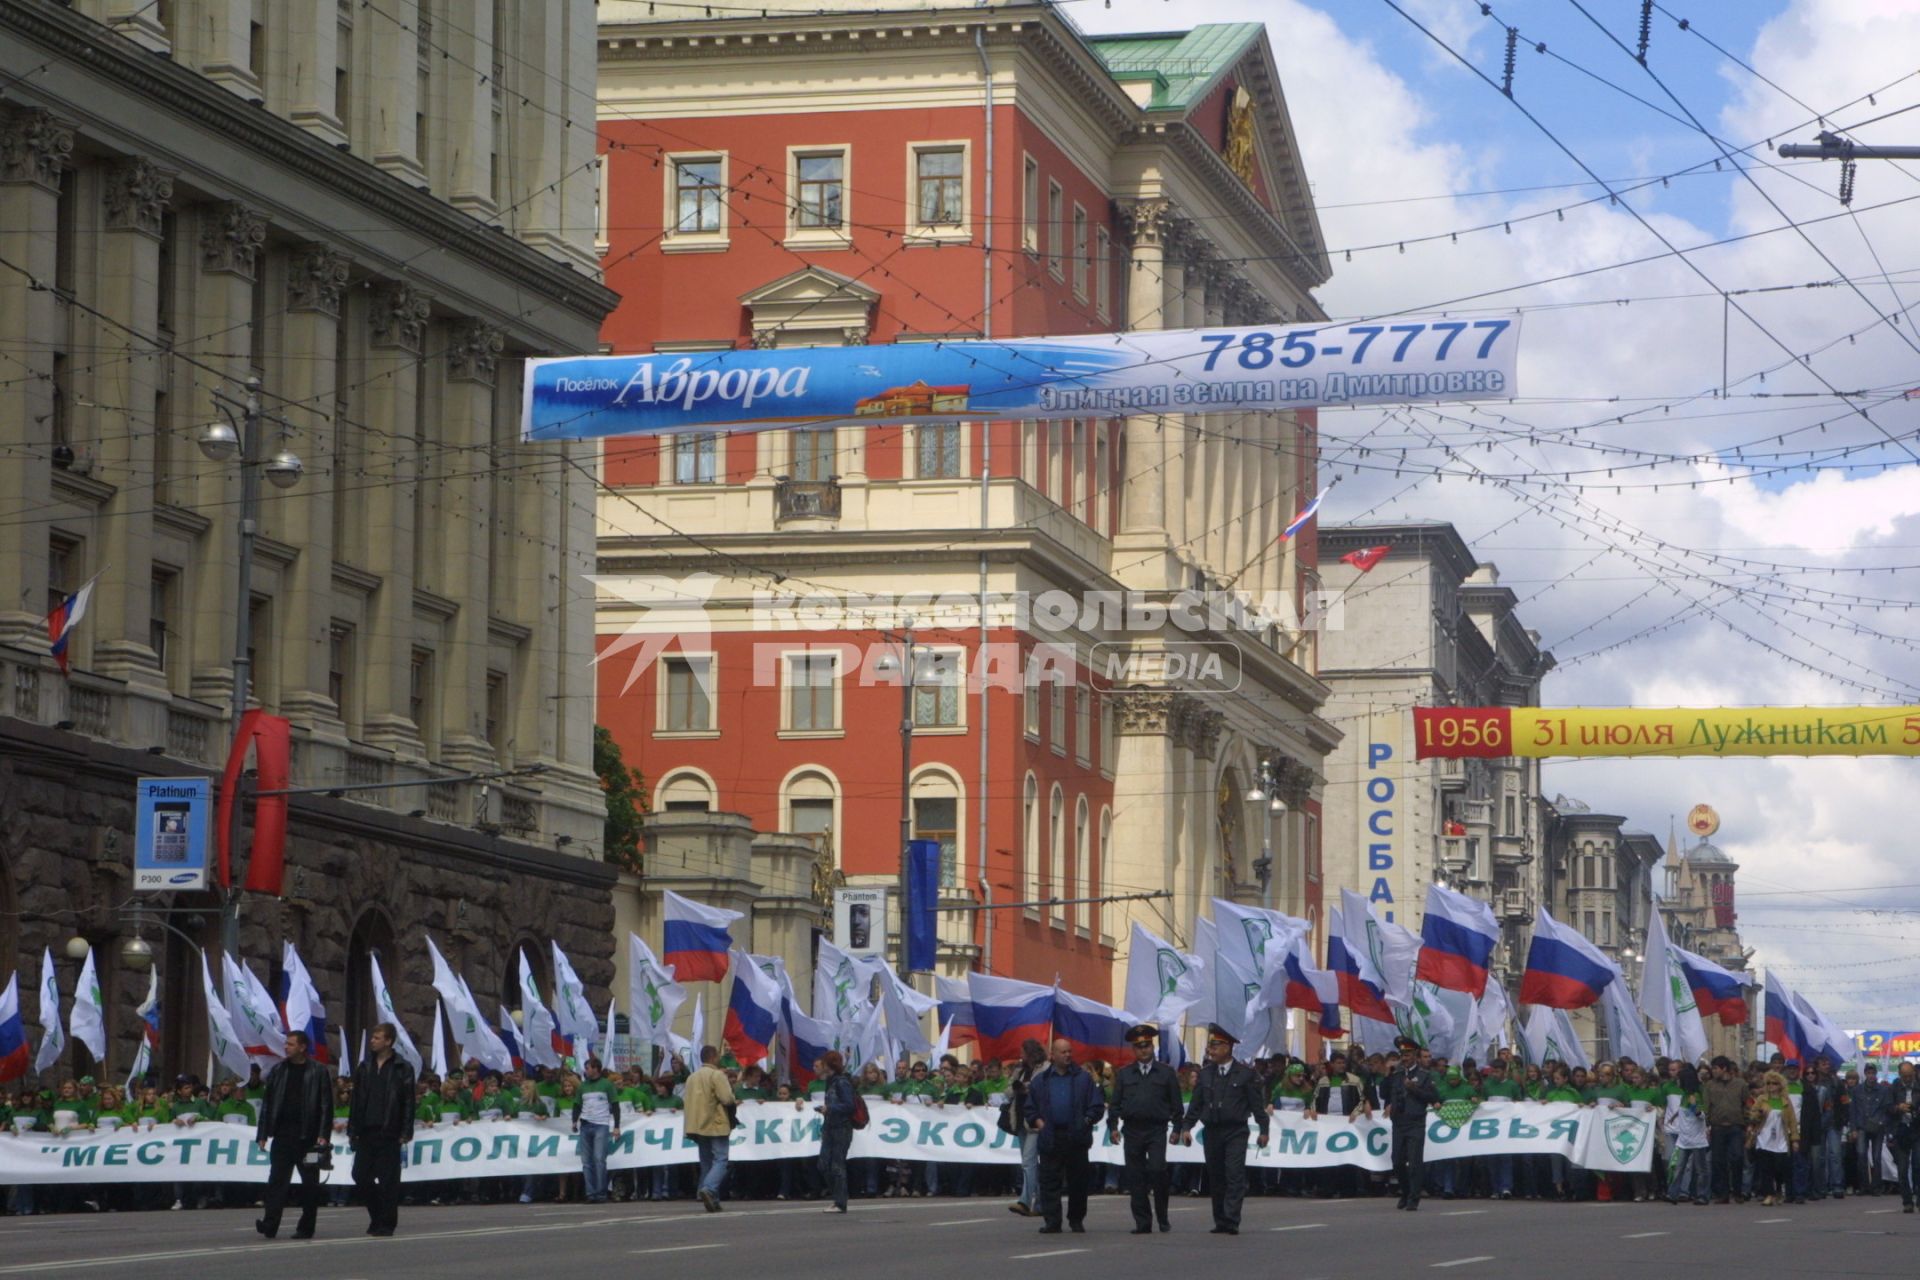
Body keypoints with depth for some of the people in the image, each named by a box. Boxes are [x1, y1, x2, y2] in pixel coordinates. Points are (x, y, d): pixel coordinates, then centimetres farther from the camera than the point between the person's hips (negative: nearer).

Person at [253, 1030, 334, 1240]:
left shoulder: (318, 1072, 0)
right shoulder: (278, 1072, 10)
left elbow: (326, 1106, -2)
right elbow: (267, 1104, 11)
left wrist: (323, 1135, -10)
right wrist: (263, 1134, 5)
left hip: (308, 1136, -2)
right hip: (283, 1134, 2)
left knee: (310, 1183, 3)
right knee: (277, 1179, -6)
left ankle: (306, 1228, 10)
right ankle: (269, 1225, -13)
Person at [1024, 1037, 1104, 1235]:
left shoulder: (1083, 1079, 7)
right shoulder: (1041, 1080, 11)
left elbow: (1096, 1106, 6)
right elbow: (1030, 1107, 14)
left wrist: (1086, 1121, -7)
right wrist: (1037, 1121, -2)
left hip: (1076, 1137, -1)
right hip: (1050, 1138, 1)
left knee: (1077, 1181, 4)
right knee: (1050, 1182, -3)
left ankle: (1076, 1219, 17)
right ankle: (1052, 1222, -2)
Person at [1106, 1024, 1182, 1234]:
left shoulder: (1166, 1073, 8)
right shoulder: (1124, 1074, 13)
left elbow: (1176, 1104, 9)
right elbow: (1115, 1103, 11)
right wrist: (1113, 1126, 0)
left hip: (1156, 1130, -2)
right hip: (1133, 1130, 2)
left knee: (1157, 1170, -17)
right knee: (1135, 1177, 1)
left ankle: (1162, 1216, 1)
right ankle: (1143, 1223, 6)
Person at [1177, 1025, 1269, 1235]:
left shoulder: (1245, 1073, 0)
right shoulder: (1205, 1074, 10)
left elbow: (1257, 1103, 0)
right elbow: (1196, 1104, 11)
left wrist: (1263, 1129, -4)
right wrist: (1186, 1127, 2)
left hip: (1236, 1132, -4)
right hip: (1211, 1131, 4)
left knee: (1235, 1176, -12)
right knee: (1216, 1178, 6)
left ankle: (1231, 1222, -16)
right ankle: (1220, 1222, 14)